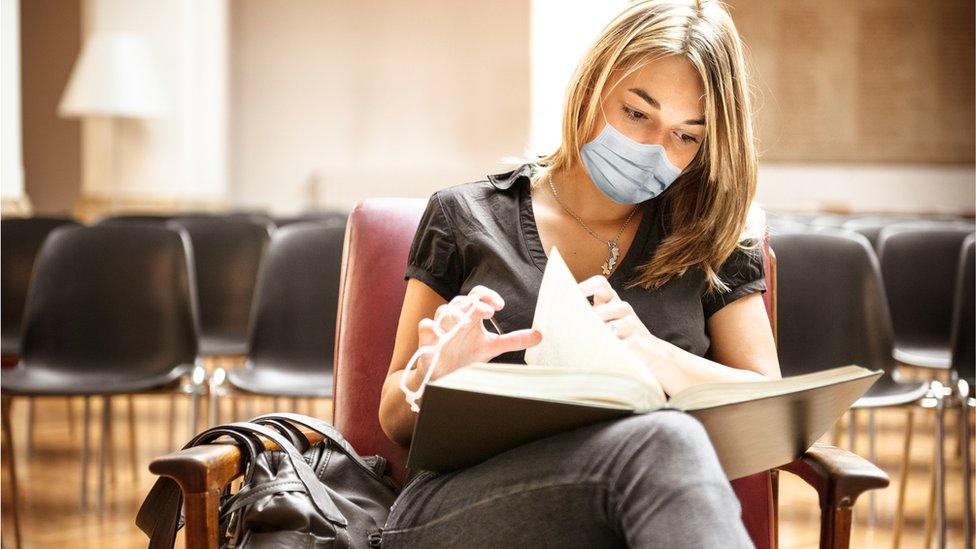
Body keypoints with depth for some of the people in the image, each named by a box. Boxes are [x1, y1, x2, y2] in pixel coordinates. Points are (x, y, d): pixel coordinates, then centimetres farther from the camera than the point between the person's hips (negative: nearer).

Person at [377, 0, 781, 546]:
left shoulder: (714, 240, 14)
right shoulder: (465, 219, 11)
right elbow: (396, 421, 14)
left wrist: (651, 353, -13)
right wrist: (434, 373, -11)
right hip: (459, 499, -1)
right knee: (663, 440, -36)